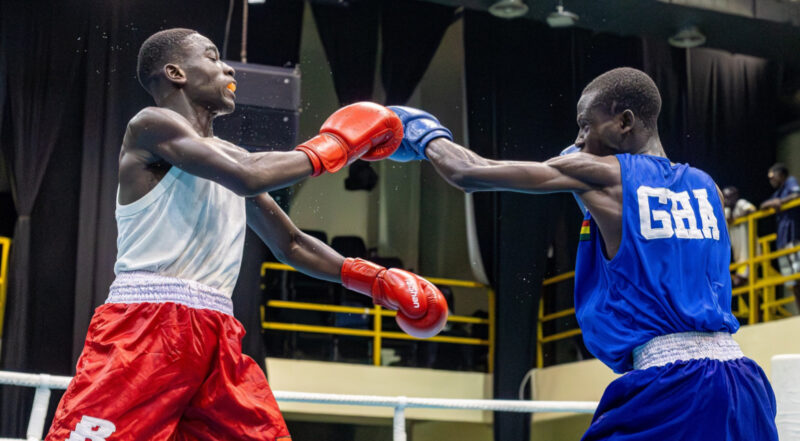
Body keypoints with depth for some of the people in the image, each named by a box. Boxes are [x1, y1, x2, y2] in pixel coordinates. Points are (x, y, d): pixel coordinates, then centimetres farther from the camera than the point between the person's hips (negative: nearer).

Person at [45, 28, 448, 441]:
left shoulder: (230, 155, 22)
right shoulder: (152, 124, -2)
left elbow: (291, 243, 26)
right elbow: (247, 178, -18)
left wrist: (372, 278, 13)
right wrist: (326, 149, -3)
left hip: (216, 335, 8)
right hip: (145, 326, -8)